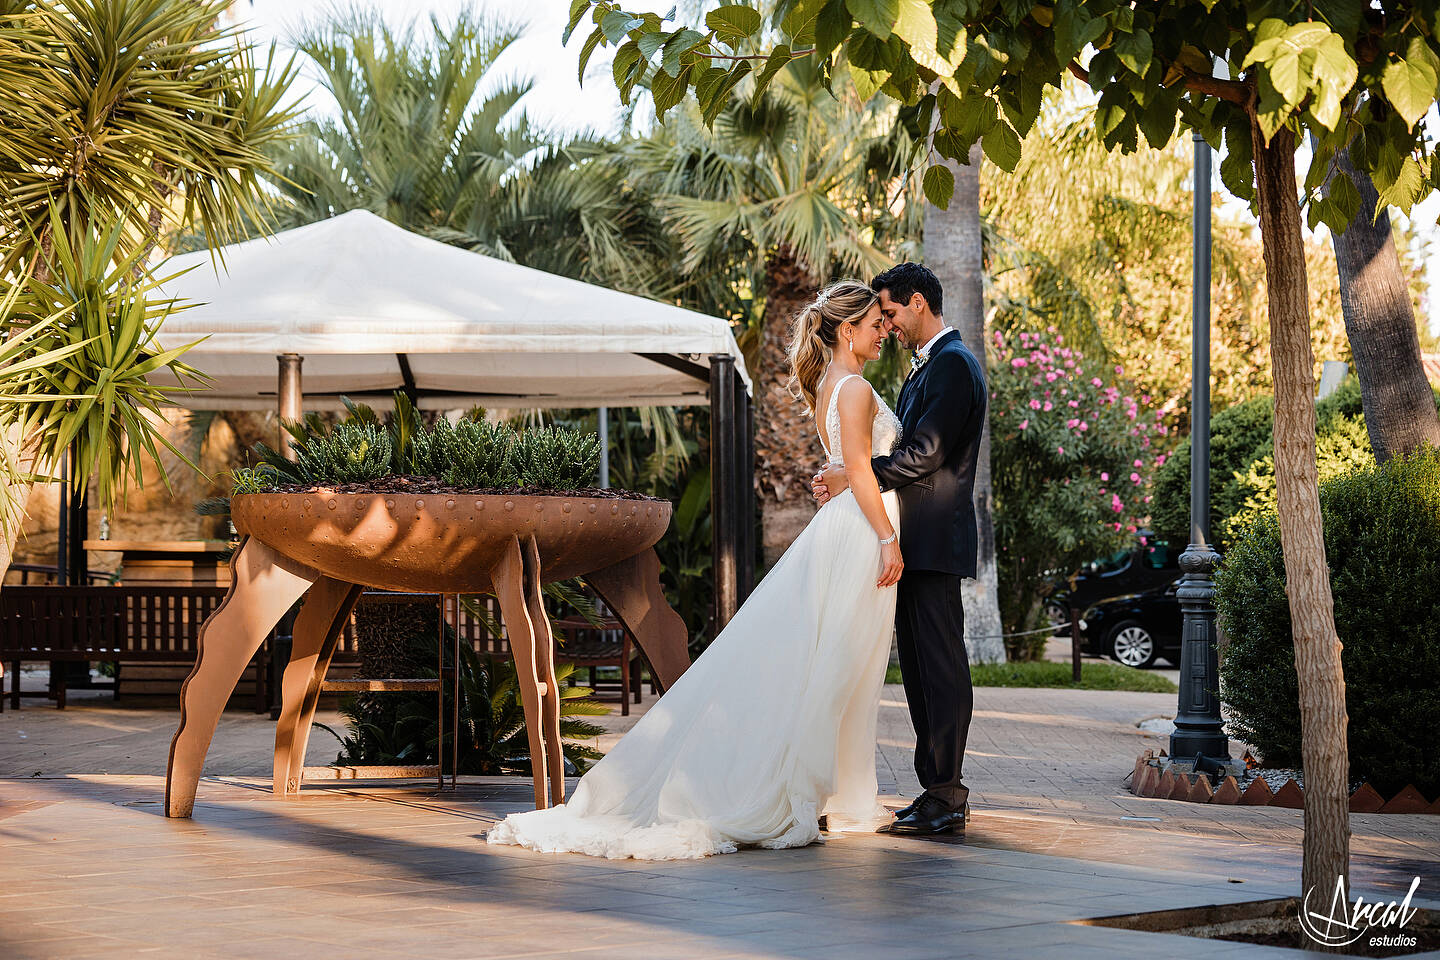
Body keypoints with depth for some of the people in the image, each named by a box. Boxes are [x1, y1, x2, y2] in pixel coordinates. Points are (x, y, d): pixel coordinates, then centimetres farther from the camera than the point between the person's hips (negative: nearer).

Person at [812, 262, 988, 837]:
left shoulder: (953, 363, -11)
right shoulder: (925, 366, 21)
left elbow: (925, 453, -19)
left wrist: (855, 477, -12)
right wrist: (843, 479, 6)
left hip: (934, 539, -10)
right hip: (914, 541, 10)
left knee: (941, 665, -9)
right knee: (919, 665, 10)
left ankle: (944, 797, -8)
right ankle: (941, 791, 14)